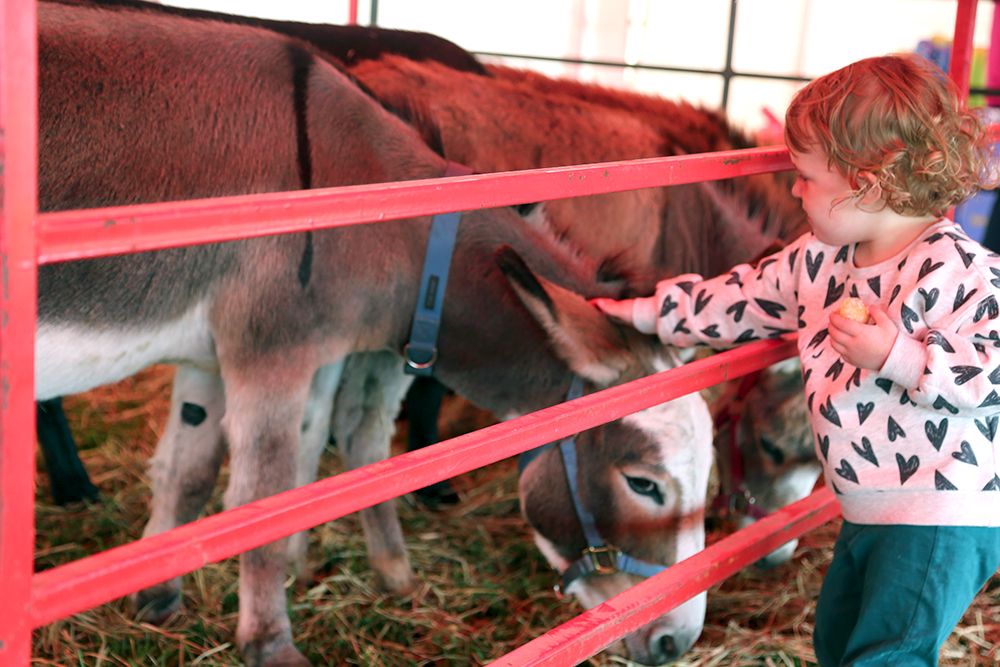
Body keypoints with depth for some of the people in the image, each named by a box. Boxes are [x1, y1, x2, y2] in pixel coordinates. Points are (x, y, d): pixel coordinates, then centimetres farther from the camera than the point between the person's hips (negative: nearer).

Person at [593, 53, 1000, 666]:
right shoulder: (818, 260, 4)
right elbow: (738, 299, 14)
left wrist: (897, 356, -33)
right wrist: (644, 313, 18)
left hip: (946, 515, -9)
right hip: (868, 512, 9)